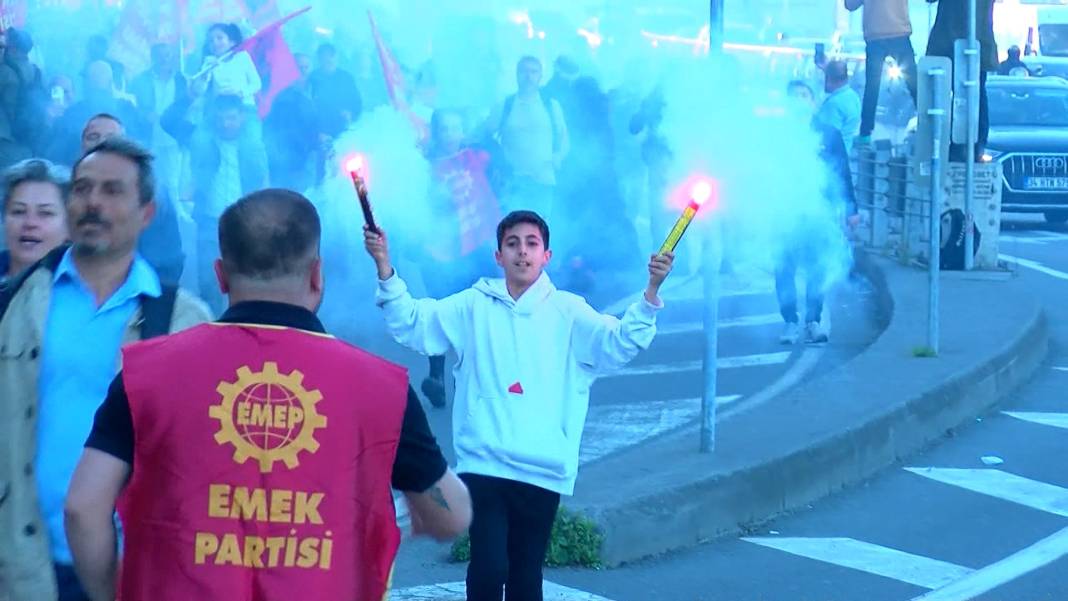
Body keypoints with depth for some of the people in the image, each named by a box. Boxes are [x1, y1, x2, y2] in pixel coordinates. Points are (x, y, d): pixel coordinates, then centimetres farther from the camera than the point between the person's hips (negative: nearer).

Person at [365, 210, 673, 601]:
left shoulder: (568, 312, 6)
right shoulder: (474, 307, 8)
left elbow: (621, 343, -4)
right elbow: (411, 323, 3)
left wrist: (651, 291, -19)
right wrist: (384, 268, -10)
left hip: (542, 469, 1)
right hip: (483, 464, -1)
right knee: (488, 568, -13)